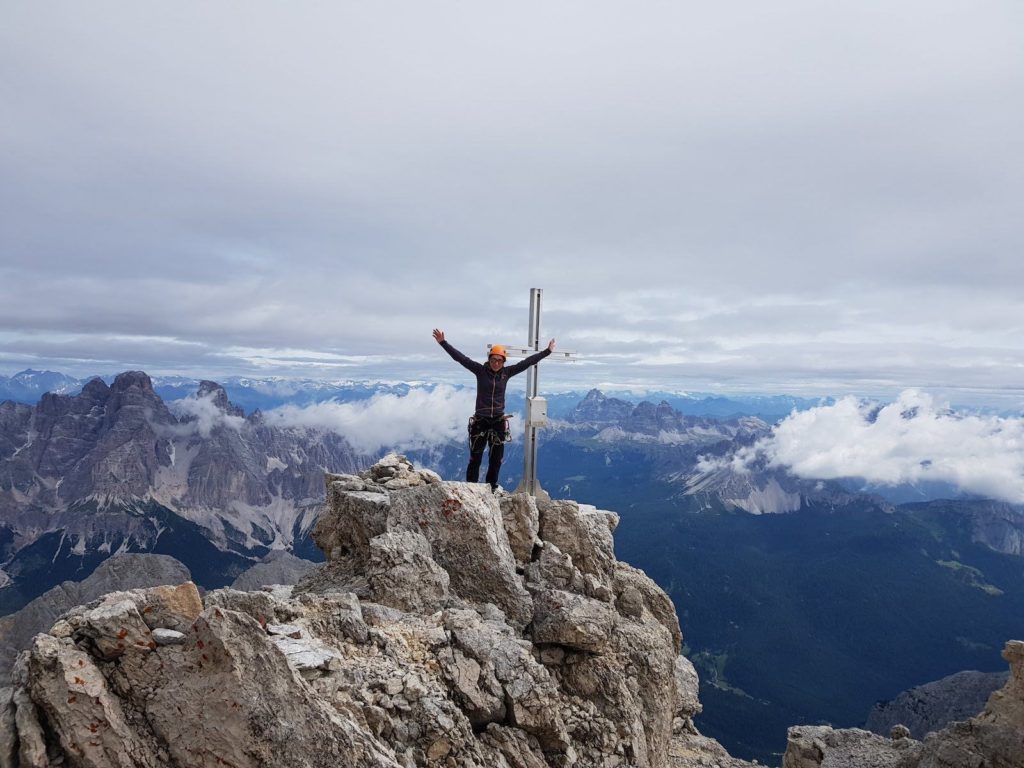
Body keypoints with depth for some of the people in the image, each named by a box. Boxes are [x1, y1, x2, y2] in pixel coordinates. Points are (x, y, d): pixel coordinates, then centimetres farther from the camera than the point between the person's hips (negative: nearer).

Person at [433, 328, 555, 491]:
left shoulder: (507, 372, 0)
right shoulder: (480, 370, -6)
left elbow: (527, 362, 5)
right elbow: (460, 358, -11)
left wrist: (547, 351, 8)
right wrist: (443, 343, -17)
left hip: (498, 422, 3)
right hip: (480, 421, -3)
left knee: (496, 460, 11)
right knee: (475, 459, 0)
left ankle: (491, 488, 24)